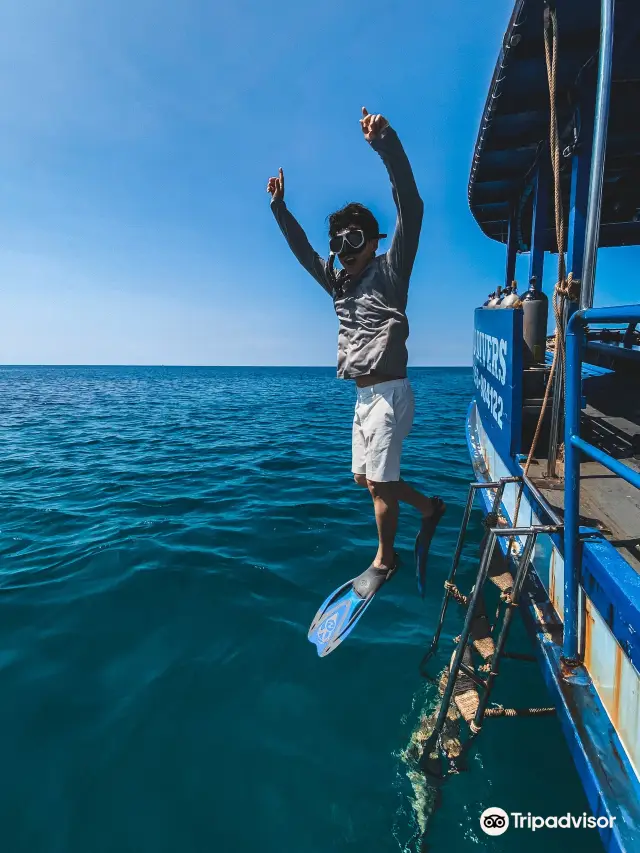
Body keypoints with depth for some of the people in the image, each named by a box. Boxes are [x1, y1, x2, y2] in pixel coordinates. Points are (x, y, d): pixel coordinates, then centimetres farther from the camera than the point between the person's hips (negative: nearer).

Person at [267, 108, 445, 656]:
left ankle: (385, 560, 18)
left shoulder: (391, 271, -4)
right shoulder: (341, 282, 15)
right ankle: (429, 507, 35)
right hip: (363, 395, 8)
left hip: (389, 394, -8)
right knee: (365, 478, 14)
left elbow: (412, 210, -17)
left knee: (381, 482, -2)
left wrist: (386, 143, -25)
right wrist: (280, 208, 22)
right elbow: (303, 251, 26)